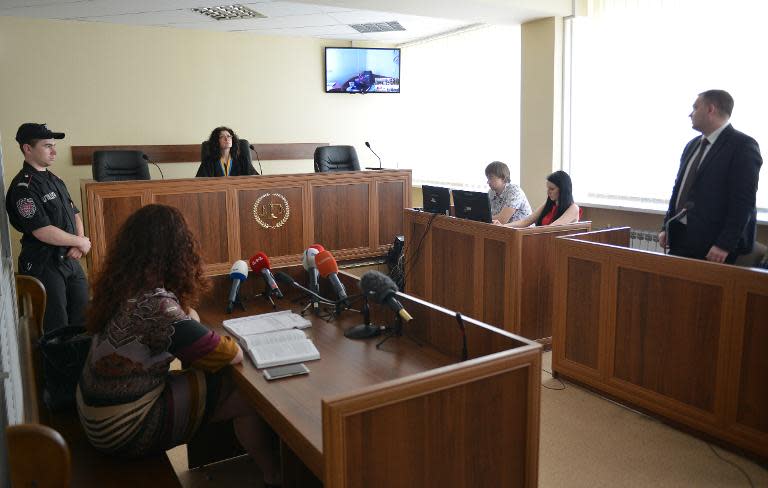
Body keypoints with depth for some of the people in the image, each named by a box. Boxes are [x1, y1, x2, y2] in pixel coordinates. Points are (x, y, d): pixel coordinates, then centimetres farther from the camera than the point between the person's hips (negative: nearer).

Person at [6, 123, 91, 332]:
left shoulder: (54, 180, 11)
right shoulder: (24, 187, -17)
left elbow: (74, 214, 14)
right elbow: (43, 231, -24)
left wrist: (78, 246, -3)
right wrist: (80, 242, -11)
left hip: (69, 260, 8)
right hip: (43, 266, -8)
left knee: (82, 319, 16)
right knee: (56, 329, 1)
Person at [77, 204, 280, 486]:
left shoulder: (119, 284, -2)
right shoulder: (155, 305, -30)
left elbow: (186, 316, 15)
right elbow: (233, 355, -22)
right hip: (123, 430, -9)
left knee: (228, 383, 13)